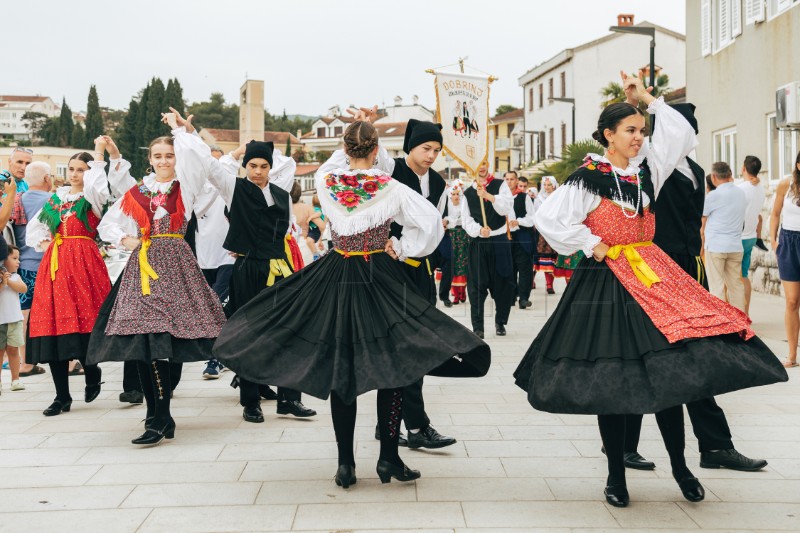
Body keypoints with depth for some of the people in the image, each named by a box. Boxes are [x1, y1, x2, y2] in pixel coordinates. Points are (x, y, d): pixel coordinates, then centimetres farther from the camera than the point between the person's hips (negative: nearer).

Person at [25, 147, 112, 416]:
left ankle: (92, 372, 18)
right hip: (54, 264, 5)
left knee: (82, 321, -12)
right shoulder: (55, 199, 17)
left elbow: (95, 184, -21)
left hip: (83, 263, -5)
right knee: (52, 324, 1)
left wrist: (99, 155, -14)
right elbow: (34, 228, 23)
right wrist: (45, 246, 7)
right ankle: (62, 396, 7)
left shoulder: (93, 197, 3)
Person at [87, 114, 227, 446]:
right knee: (143, 342, -1)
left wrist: (179, 129, -5)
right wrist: (124, 240, 2)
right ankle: (159, 416, 10)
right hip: (143, 266, 4)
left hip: (175, 264, -3)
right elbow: (107, 224, 20)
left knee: (157, 338, -13)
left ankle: (159, 419, -8)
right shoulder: (136, 192, 14)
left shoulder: (185, 187, 6)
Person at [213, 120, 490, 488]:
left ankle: (345, 463, 10)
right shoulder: (391, 188, -10)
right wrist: (401, 249, 1)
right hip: (381, 277, -2)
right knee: (391, 367, 7)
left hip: (335, 282, 2)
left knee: (339, 369, 7)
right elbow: (431, 221, -9)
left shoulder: (325, 182, -5)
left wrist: (351, 146, 26)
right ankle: (388, 457, 8)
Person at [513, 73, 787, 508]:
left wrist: (649, 99, 11)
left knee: (671, 370, -1)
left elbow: (682, 134, 15)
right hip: (606, 285, -5)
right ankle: (616, 476, 12)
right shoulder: (588, 178, -6)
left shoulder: (647, 168, 11)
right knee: (612, 381, 0)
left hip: (651, 276, 5)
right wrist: (592, 245, -10)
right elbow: (548, 218, -13)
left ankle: (680, 467, 14)